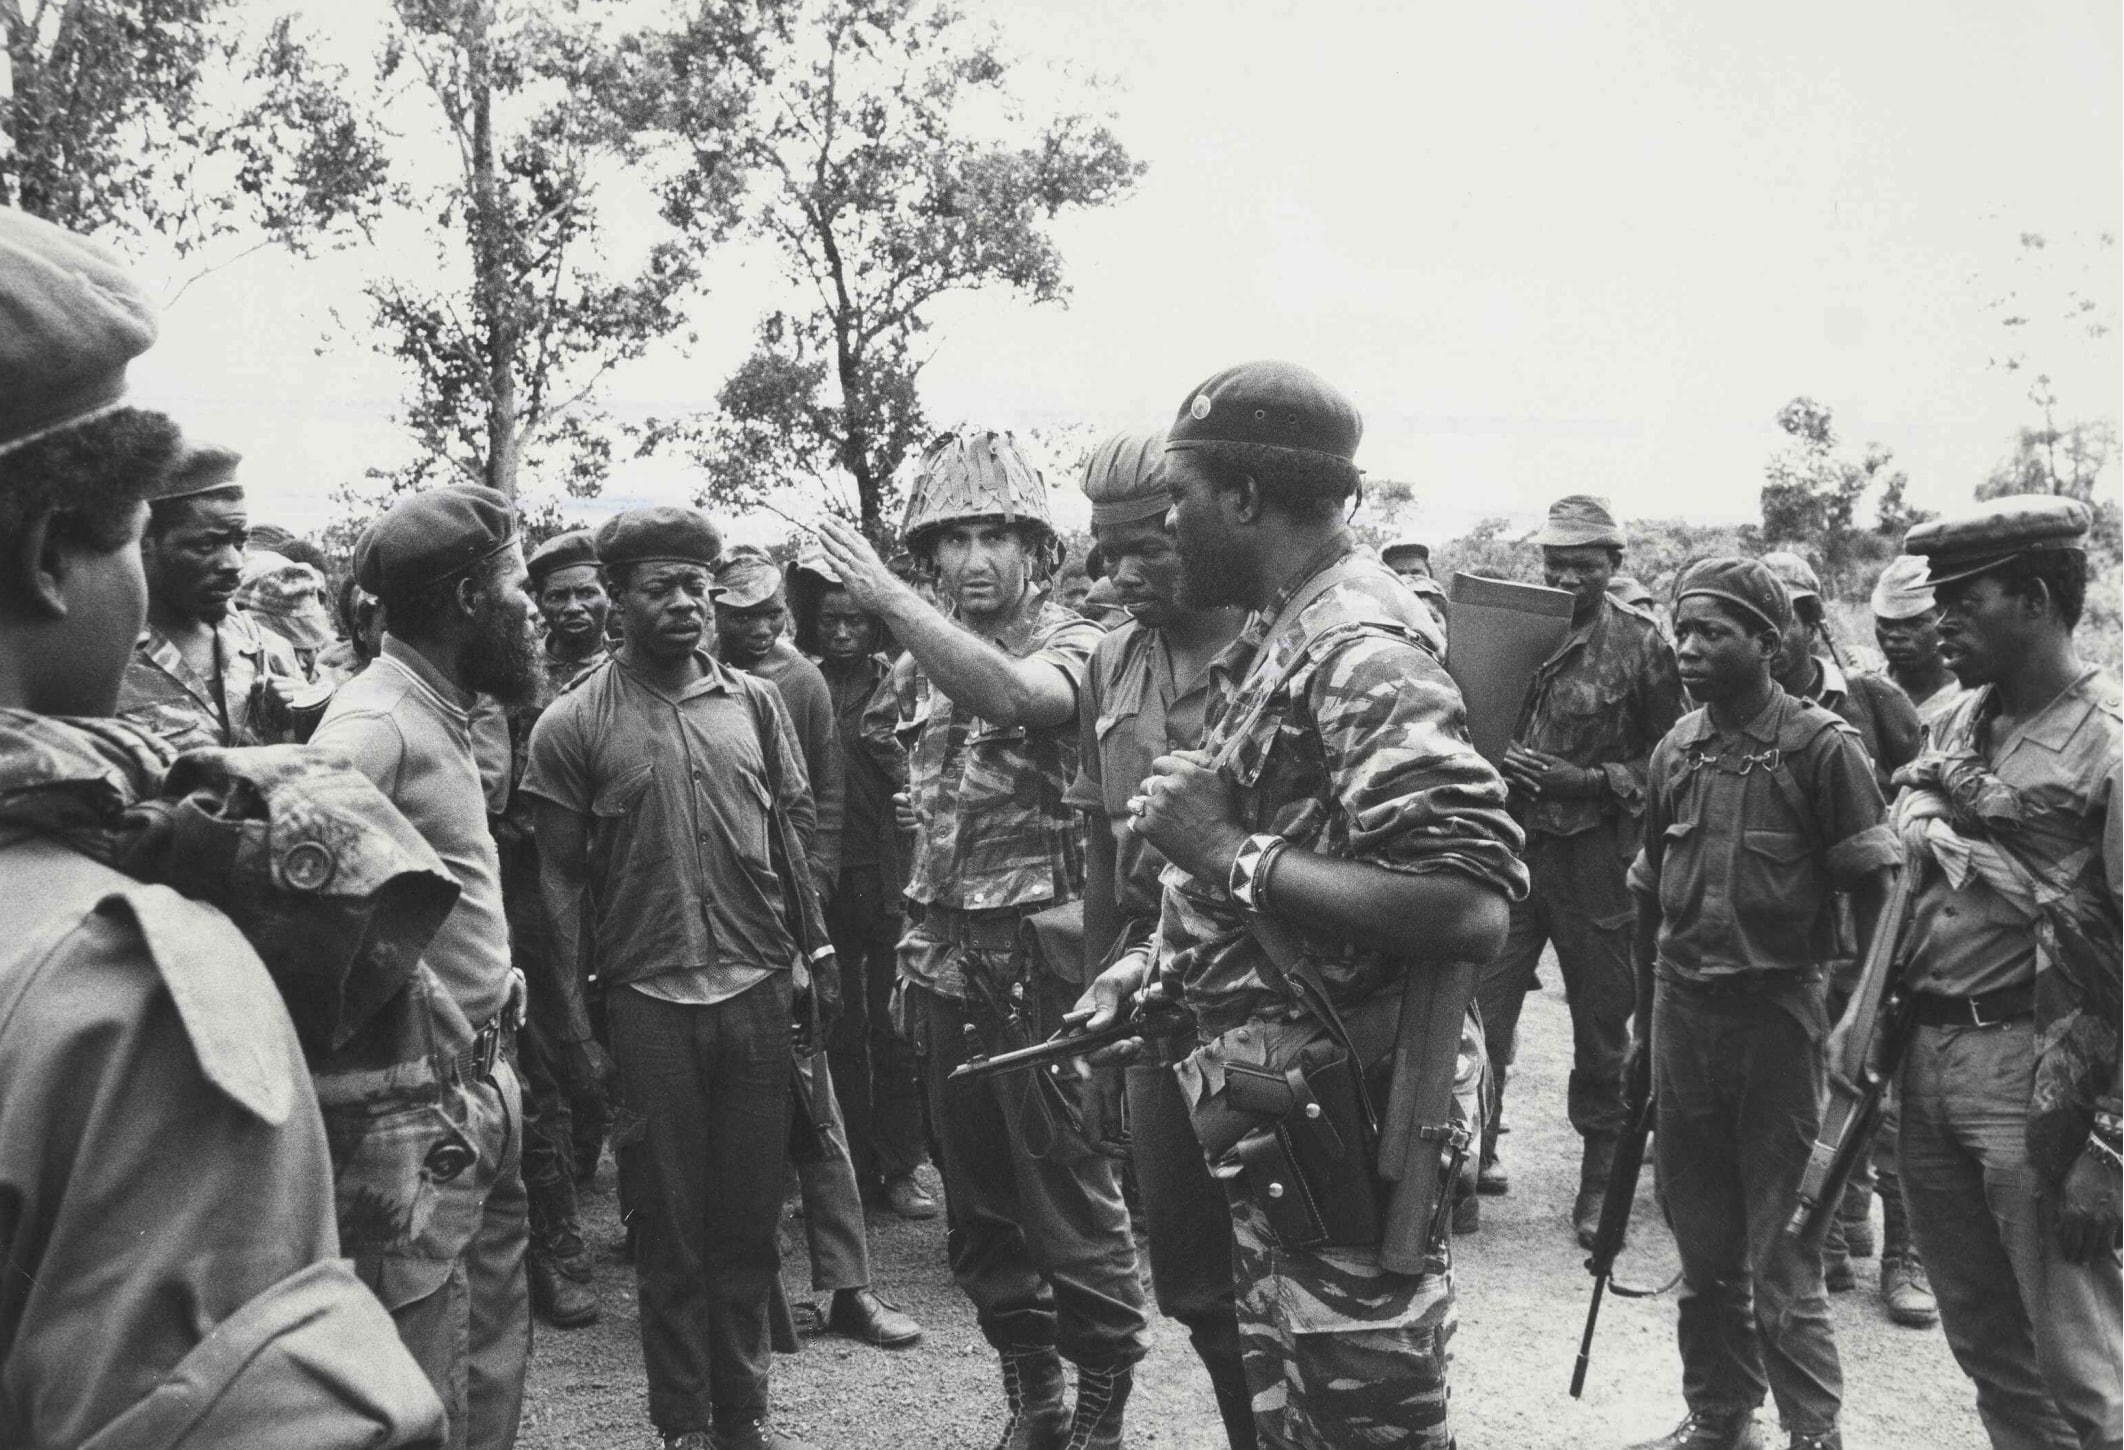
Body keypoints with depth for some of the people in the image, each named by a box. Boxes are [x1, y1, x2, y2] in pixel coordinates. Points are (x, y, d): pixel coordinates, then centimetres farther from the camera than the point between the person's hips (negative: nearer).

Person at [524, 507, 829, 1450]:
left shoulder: (754, 702, 6)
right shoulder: (573, 724, -2)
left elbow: (792, 834, 11)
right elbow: (560, 877, -2)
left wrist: (814, 955, 7)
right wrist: (573, 1013, -5)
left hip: (758, 987, 3)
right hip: (647, 999, -2)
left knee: (749, 1216, 11)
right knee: (669, 1222, 7)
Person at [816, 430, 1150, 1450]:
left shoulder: (1071, 641, -7)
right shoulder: (925, 657, 11)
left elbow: (1011, 694, -31)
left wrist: (888, 601, -32)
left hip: (1040, 954, -6)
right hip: (945, 957, 7)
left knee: (1070, 1200, 0)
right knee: (976, 1203, 14)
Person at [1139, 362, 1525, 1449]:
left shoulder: (1360, 652, -20)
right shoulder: (1280, 638, 11)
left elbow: (1471, 908, -30)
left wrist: (1232, 855, -25)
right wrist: (1162, 960, 10)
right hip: (1270, 1113, 10)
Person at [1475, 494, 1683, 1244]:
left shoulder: (1640, 641, -1)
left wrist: (1590, 778, -13)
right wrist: (1496, 755, -7)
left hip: (1596, 853, -1)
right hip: (1508, 840, 1)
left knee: (1602, 1015, 8)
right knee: (1480, 1009, -2)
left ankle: (1602, 1177, 23)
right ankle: (1470, 1158, 12)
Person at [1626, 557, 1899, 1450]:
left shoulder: (1820, 746, -8)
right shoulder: (1676, 750, 7)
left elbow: (1873, 890, -7)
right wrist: (1644, 1021, 16)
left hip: (1776, 1014, -5)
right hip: (1682, 1010, 5)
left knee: (1782, 1243, 0)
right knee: (1702, 1241, 14)